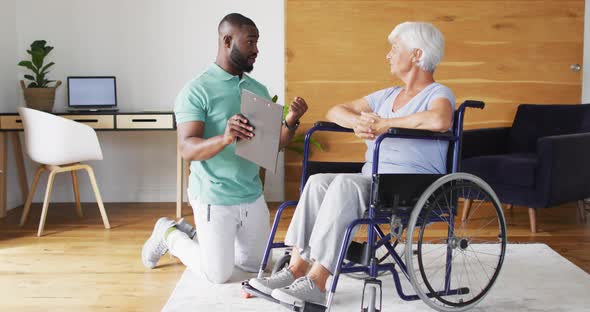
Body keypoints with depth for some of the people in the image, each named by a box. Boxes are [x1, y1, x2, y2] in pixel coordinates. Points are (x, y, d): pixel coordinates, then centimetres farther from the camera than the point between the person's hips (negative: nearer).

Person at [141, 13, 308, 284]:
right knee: (218, 275, 1)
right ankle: (170, 235, 26)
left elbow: (274, 144, 6)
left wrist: (291, 122, -14)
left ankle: (195, 234, 35)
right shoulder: (197, 90, -14)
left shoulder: (258, 90, 6)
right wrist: (225, 139, -41)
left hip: (253, 196, 7)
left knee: (257, 265, 17)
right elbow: (187, 149, -22)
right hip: (214, 198, -6)